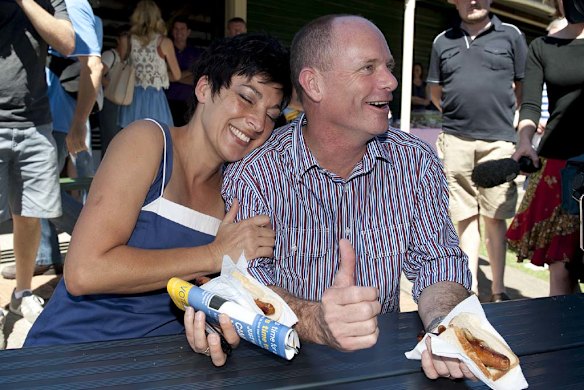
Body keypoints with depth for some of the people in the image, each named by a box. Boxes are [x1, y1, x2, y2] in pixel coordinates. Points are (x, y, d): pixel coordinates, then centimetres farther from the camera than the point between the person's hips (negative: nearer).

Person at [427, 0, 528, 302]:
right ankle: (471, 287, 14)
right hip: (455, 140, 2)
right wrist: (457, 115, 14)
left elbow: (525, 87, 11)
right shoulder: (442, 41, 13)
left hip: (498, 141, -2)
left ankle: (498, 291, 12)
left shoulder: (511, 35, 8)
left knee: (495, 217, 2)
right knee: (465, 217, 5)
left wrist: (502, 114, 6)